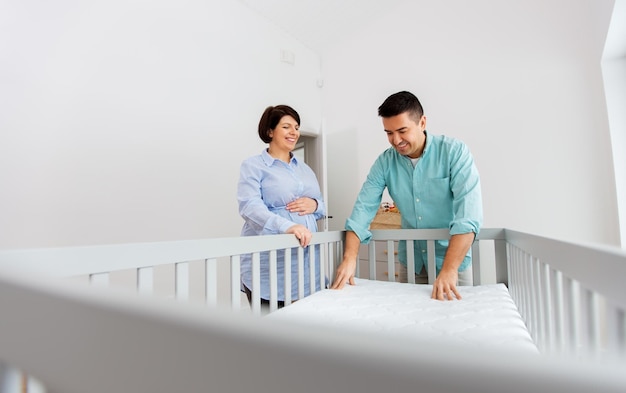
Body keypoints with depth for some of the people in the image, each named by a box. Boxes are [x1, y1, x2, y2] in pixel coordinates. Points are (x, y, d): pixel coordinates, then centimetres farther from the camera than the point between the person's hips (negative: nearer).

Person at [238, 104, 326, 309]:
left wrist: (314, 205, -4)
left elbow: (322, 207, 20)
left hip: (306, 261, 5)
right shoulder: (253, 166, 1)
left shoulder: (305, 168, 18)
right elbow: (250, 207, -16)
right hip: (269, 265, -5)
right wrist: (287, 226, -32)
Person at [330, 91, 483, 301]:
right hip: (410, 260, 3)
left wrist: (449, 269, -34)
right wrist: (350, 258, -22)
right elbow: (363, 207, -12)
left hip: (452, 256, -3)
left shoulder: (455, 151, -16)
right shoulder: (385, 161, -7)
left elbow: (468, 214, -25)